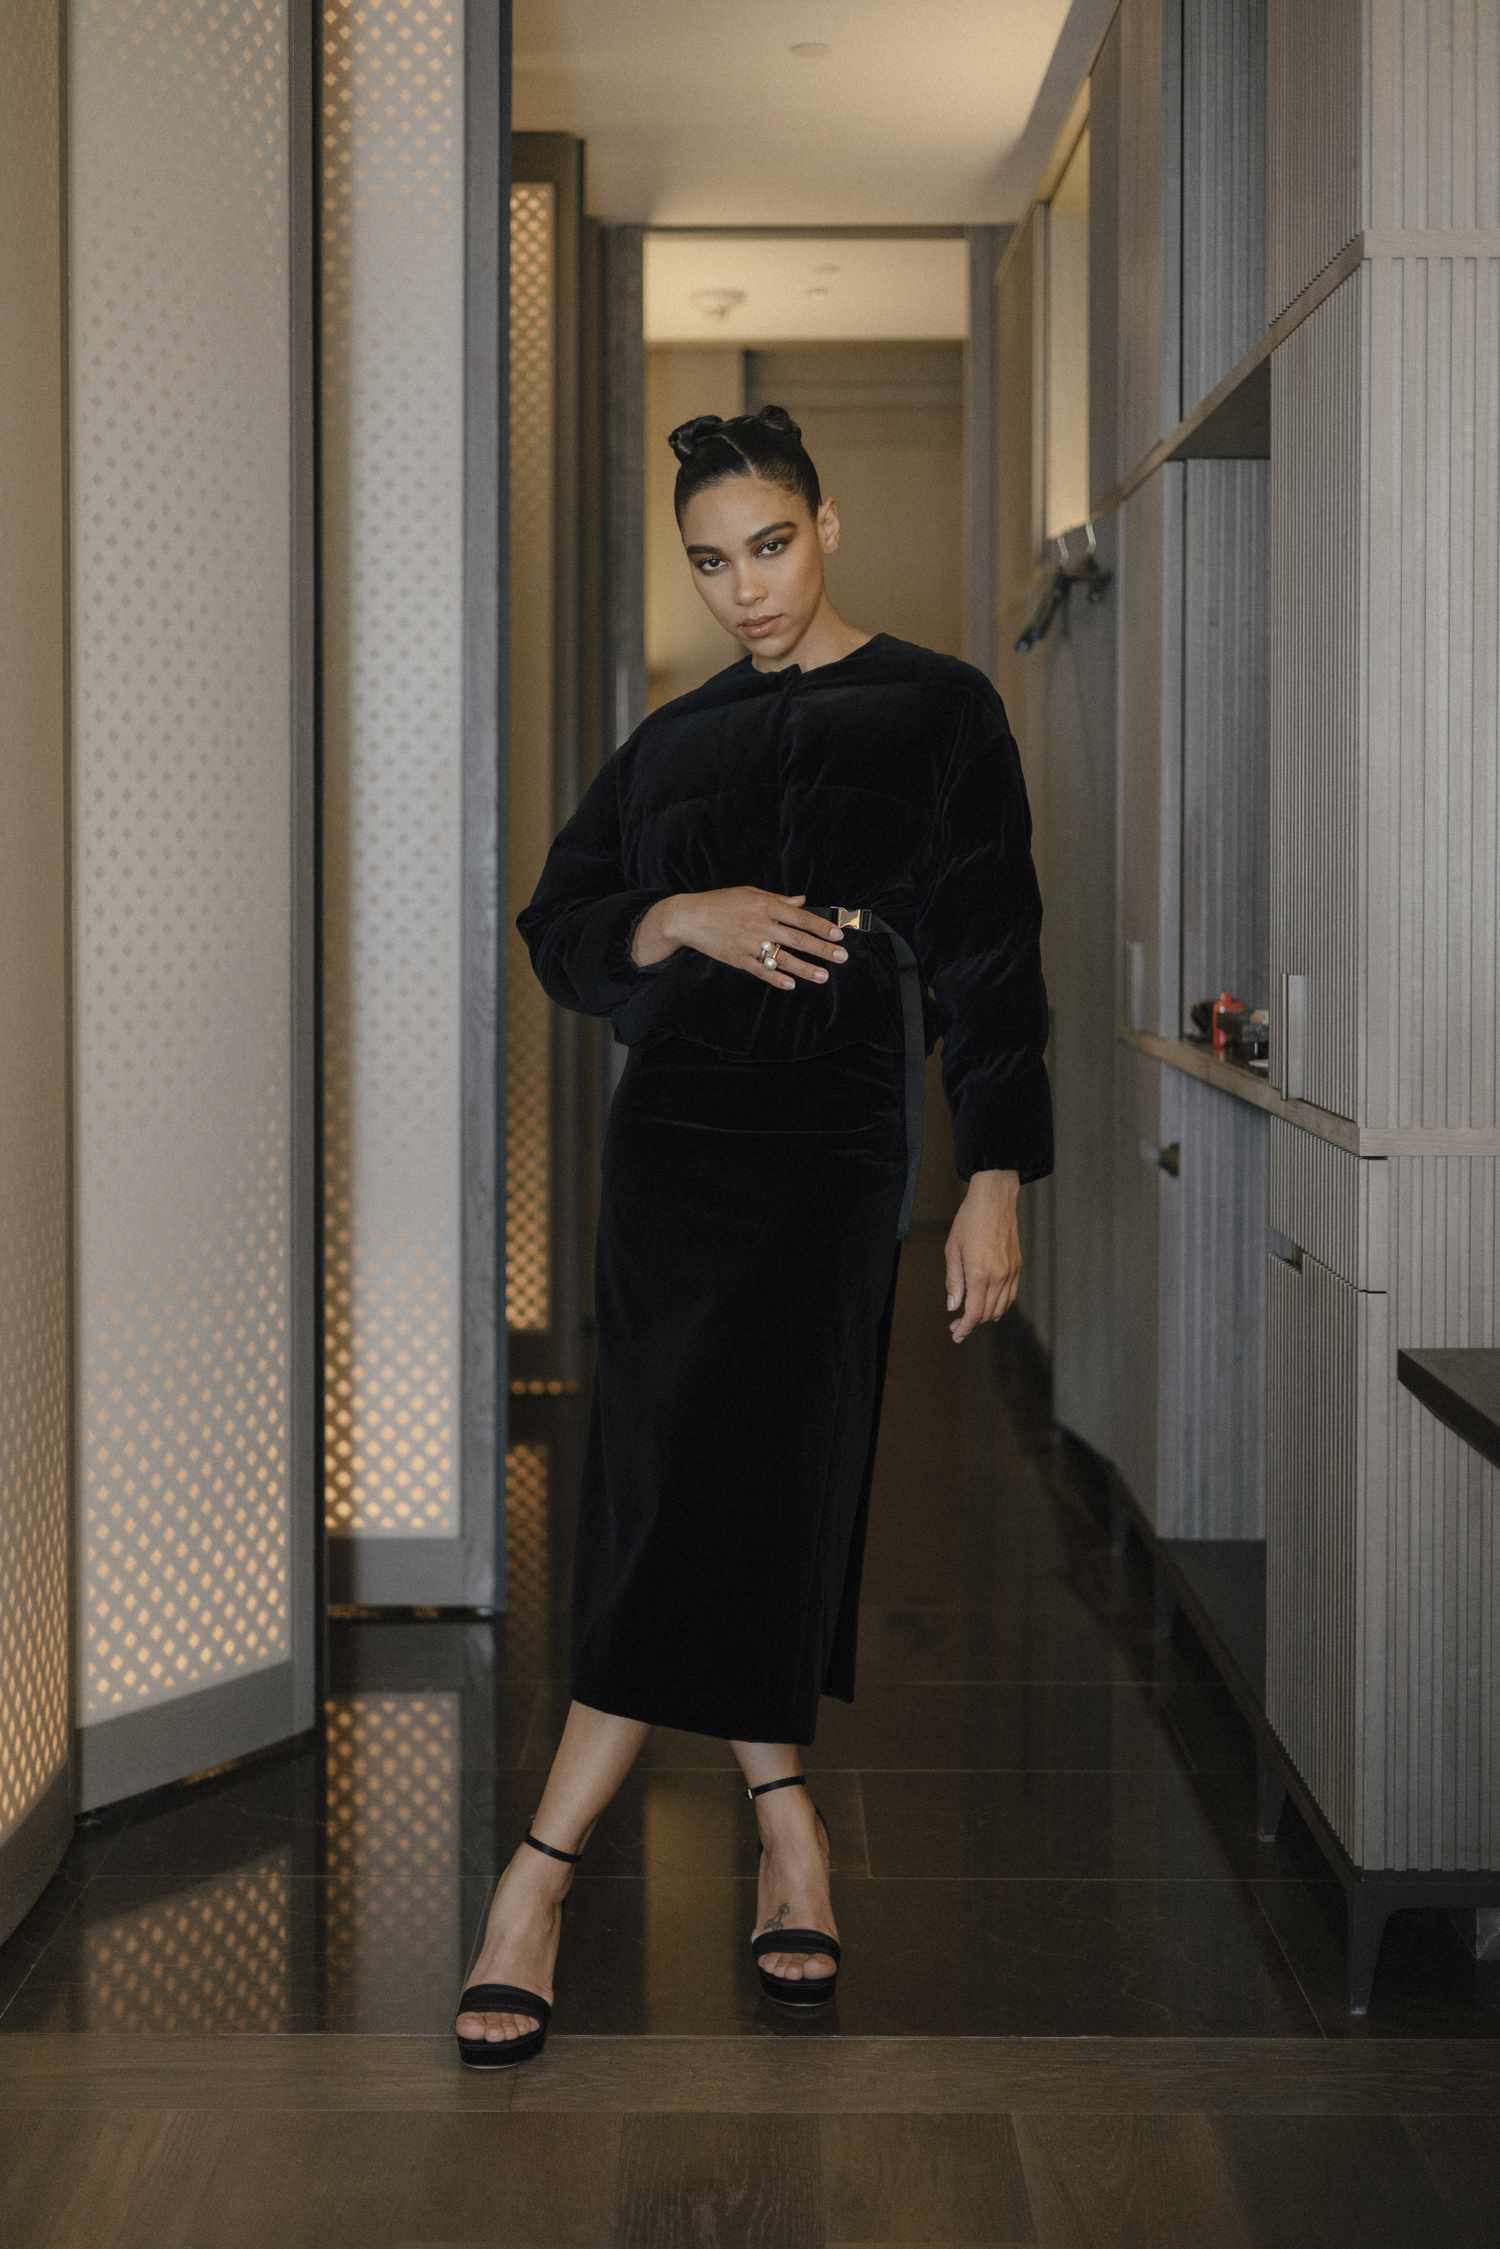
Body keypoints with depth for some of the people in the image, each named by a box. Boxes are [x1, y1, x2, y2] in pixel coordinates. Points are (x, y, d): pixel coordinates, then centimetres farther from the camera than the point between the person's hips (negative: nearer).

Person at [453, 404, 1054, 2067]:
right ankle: (787, 1826, 13)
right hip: (669, 1130, 4)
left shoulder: (937, 711, 4)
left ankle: (541, 1869, -10)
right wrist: (681, 920, -8)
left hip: (834, 1142, -4)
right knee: (686, 1487, -1)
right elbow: (557, 928, 13)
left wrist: (996, 1181, -7)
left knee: (724, 1491, -12)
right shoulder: (676, 740, 16)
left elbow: (990, 959, 0)